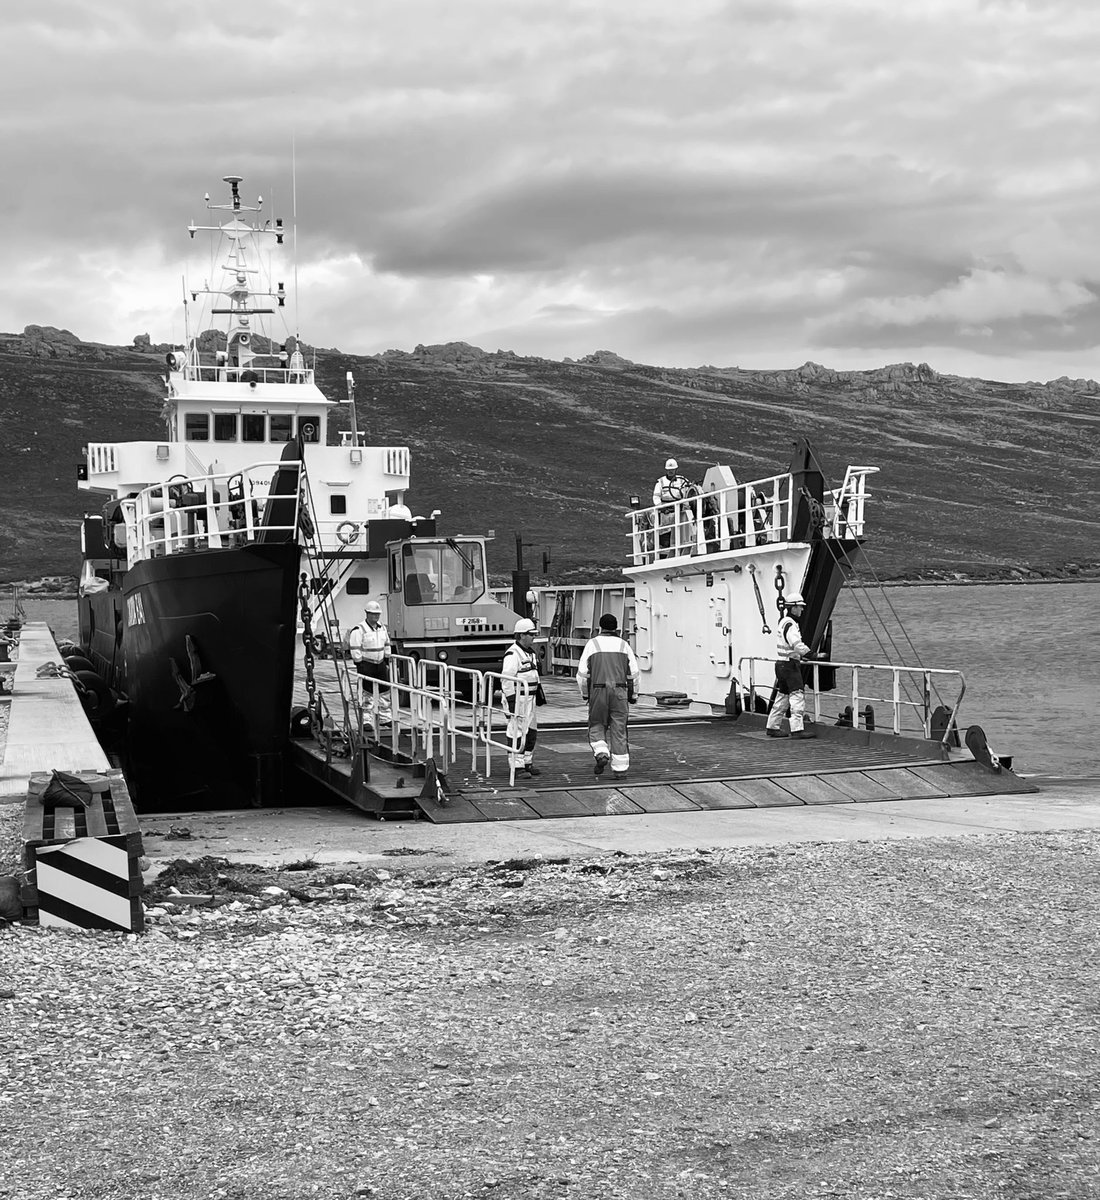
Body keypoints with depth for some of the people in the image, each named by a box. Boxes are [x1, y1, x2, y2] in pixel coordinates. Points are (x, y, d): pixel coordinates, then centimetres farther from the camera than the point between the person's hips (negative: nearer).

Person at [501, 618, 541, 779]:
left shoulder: (531, 652, 15)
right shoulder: (513, 654, -16)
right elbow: (506, 679, -19)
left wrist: (537, 695, 24)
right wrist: (511, 701, -22)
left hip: (529, 698, 10)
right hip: (517, 698, -10)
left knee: (531, 731, 13)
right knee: (517, 732, -7)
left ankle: (527, 763, 22)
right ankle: (516, 766, -4)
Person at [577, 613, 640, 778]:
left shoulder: (592, 644, 3)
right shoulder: (623, 645, 9)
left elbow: (582, 672, 1)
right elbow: (633, 673, 6)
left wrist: (585, 693, 13)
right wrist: (633, 695, 14)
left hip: (598, 691, -1)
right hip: (619, 691, 2)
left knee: (597, 726, 13)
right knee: (619, 729, 5)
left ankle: (601, 754, -11)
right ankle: (619, 769, 3)